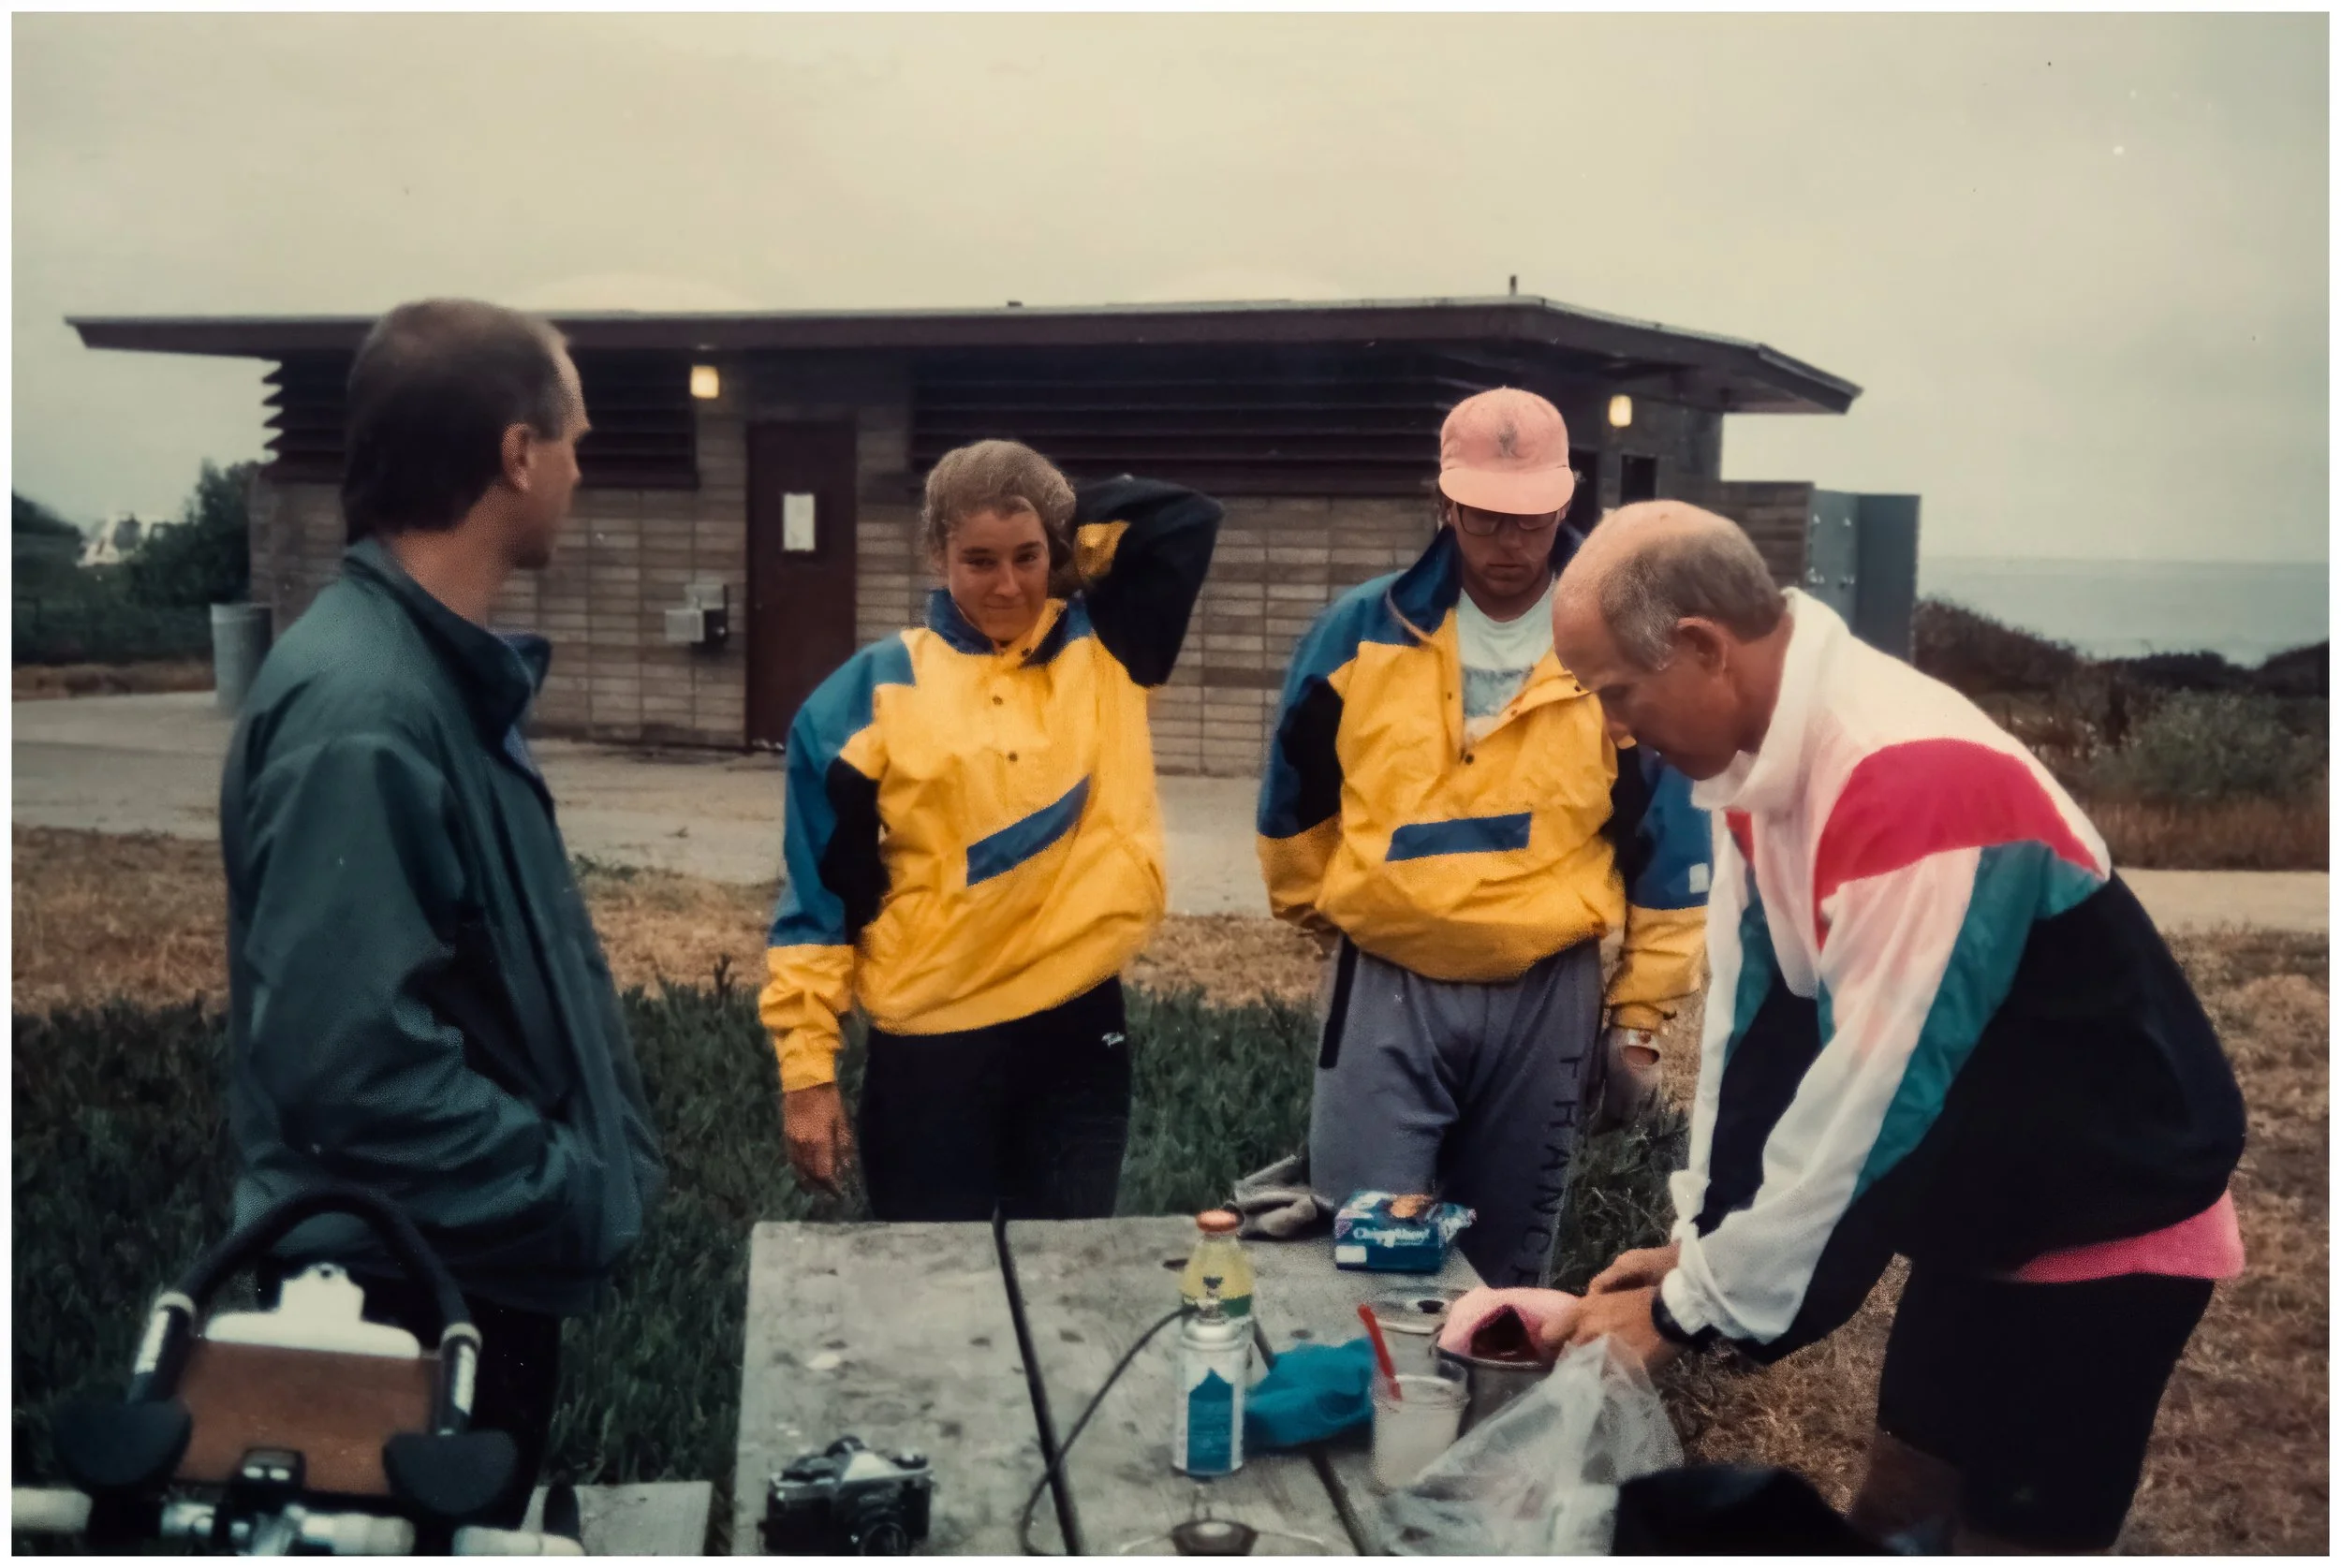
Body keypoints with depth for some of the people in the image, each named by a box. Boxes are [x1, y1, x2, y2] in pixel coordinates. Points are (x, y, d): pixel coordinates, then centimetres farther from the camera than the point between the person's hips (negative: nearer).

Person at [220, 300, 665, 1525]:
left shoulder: (444, 672, 7)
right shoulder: (360, 708, -25)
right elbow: (350, 1060, -31)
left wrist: (596, 1163, 9)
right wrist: (581, 1195, -21)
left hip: (473, 1268, 9)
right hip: (403, 1291, -9)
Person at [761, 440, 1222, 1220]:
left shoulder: (1102, 655, 5)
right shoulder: (877, 690, -3)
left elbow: (1187, 514, 3)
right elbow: (822, 889, -3)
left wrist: (1063, 525, 2)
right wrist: (806, 1066, -5)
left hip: (1079, 1026, 2)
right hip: (932, 1042, -2)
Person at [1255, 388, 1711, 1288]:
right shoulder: (1361, 633, -3)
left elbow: (1666, 843, 1)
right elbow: (1295, 802, 12)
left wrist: (1640, 1017, 3)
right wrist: (1327, 921, 20)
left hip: (1547, 998, 0)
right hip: (1386, 990, 0)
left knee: (1507, 1267, 14)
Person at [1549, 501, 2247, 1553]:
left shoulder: (1918, 776, -32)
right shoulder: (1767, 755, -4)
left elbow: (1873, 1093, -29)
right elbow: (1757, 1014, 2)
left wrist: (1695, 1304, -19)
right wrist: (1699, 1240, 1)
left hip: (2108, 1224, -8)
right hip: (1983, 1213, 8)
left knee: (2012, 1535, 1)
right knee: (1897, 1504, 16)